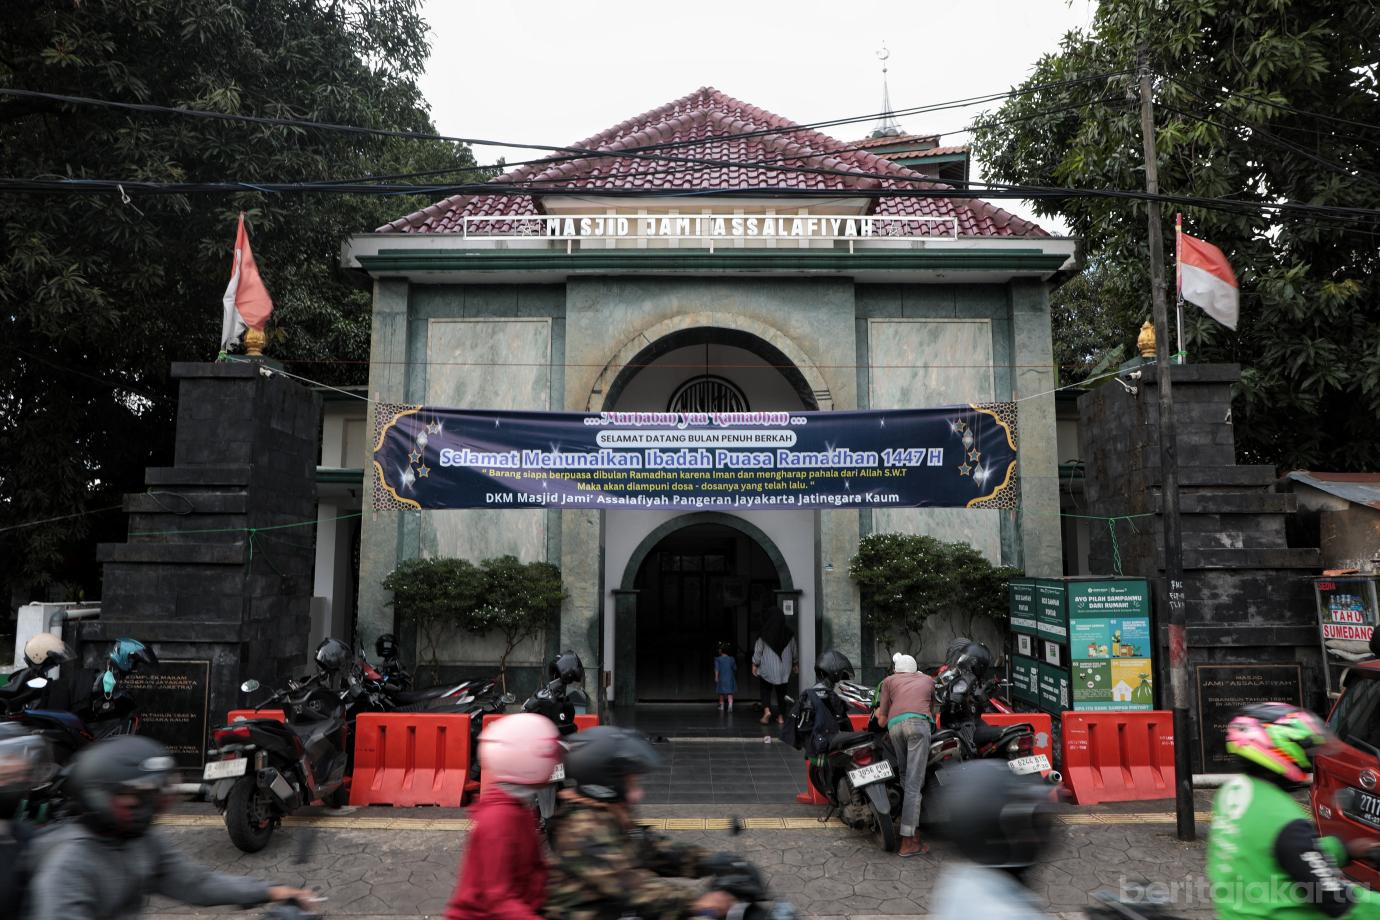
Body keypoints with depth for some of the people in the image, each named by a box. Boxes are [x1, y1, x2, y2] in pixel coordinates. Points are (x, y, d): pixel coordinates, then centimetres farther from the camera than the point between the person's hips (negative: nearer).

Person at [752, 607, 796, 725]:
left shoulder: (764, 633, -10)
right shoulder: (788, 633, -2)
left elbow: (758, 650, -5)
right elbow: (793, 650, 8)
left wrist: (755, 664, 5)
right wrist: (794, 664, 21)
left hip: (767, 667, -2)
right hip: (784, 667, 2)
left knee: (766, 689, 9)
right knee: (782, 691, 12)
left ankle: (766, 710, -13)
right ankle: (781, 716, 15)